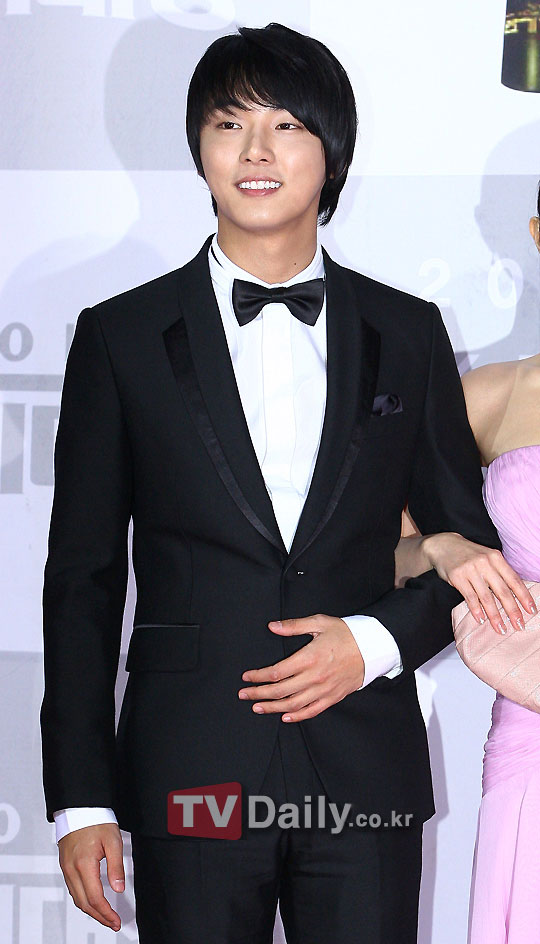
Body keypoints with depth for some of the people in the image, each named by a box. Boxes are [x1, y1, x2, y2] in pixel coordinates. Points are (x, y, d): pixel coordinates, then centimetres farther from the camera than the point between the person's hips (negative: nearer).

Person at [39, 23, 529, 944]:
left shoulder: (407, 333, 7)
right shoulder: (121, 337, 3)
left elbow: (469, 543, 12)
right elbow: (82, 578, 2)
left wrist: (378, 640, -7)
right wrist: (81, 798, -2)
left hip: (367, 774, 1)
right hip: (191, 775, -1)